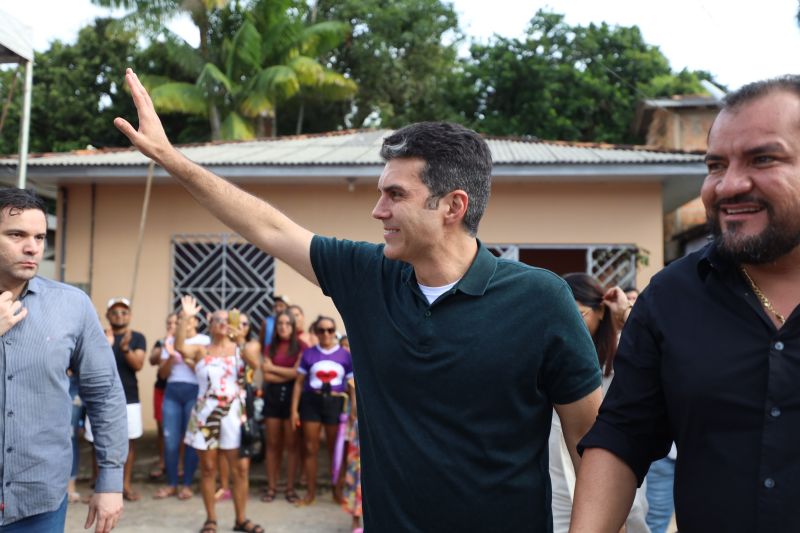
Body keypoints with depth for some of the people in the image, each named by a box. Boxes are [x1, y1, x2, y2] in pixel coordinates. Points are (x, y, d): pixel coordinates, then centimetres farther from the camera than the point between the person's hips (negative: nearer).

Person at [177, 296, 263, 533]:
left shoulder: (239, 349, 5)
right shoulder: (201, 351, 3)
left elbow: (255, 363, -14)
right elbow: (179, 347, -16)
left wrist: (241, 342, -26)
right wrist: (185, 317, -23)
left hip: (234, 414, 1)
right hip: (206, 413, 0)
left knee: (241, 468, 1)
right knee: (208, 469, 6)